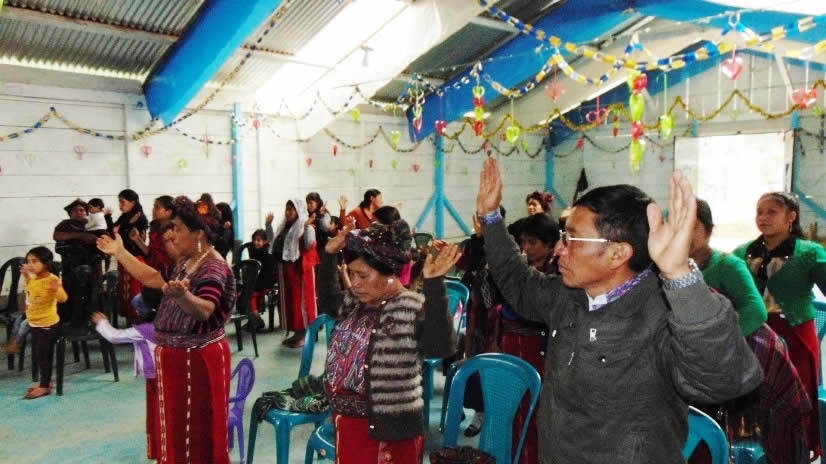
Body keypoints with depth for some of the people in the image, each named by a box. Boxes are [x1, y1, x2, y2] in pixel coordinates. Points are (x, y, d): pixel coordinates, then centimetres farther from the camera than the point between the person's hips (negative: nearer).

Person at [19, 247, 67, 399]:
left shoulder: (52, 280, -24)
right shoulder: (33, 279, 3)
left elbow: (63, 298, -32)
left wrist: (56, 289, -51)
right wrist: (26, 277, 19)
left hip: (47, 324, -9)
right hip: (34, 324, 9)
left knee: (44, 355, 0)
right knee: (41, 354, 18)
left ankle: (44, 386, 11)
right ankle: (45, 381, 31)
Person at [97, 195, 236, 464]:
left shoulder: (214, 268, -22)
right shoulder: (186, 262, 8)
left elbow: (203, 311, -37)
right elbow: (155, 279, 15)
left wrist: (182, 295, -57)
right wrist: (119, 253, 19)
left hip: (198, 360, -9)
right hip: (175, 358, 9)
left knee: (197, 430, 3)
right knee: (176, 426, 21)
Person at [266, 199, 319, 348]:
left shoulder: (307, 228, -11)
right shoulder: (284, 227, 12)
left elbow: (308, 245, -24)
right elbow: (273, 242, 19)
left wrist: (306, 227, -32)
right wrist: (268, 225, 12)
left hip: (300, 269, -8)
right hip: (286, 269, 8)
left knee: (302, 299, -1)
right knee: (289, 299, 12)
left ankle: (304, 334, 7)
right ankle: (296, 332, 23)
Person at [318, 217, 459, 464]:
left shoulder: (413, 309, -20)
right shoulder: (356, 303, 5)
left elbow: (441, 346, -36)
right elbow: (328, 300, 24)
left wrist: (434, 284, -44)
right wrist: (329, 255, 12)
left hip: (389, 429, -7)